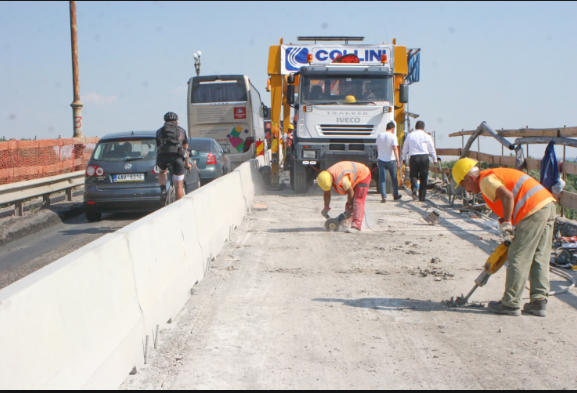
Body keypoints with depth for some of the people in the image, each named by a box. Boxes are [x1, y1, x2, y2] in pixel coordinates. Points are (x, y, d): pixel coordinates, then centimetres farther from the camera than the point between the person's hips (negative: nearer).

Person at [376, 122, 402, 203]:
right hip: (391, 160, -3)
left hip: (381, 160, 3)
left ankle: (383, 197, -8)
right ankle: (395, 196, 23)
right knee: (394, 178, 13)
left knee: (382, 179, 1)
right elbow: (395, 149, -18)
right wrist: (398, 161, -20)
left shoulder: (379, 136, 5)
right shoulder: (392, 136, -10)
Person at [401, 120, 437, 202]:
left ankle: (414, 188, -20)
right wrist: (435, 159, 17)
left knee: (413, 175, 11)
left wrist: (404, 158, 25)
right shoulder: (426, 136, 4)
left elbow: (405, 148, 13)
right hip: (424, 157, -1)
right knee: (423, 177, 6)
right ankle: (422, 197, 6)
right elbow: (432, 149, 7)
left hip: (413, 157, 1)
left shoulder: (410, 135, 8)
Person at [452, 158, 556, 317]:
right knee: (539, 258, 12)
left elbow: (508, 197, -20)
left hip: (534, 210, -10)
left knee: (518, 258, -2)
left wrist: (506, 224, -11)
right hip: (549, 203, 10)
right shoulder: (496, 174, 26)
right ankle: (539, 302, 13)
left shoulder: (485, 181, -4)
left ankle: (511, 304, 3)